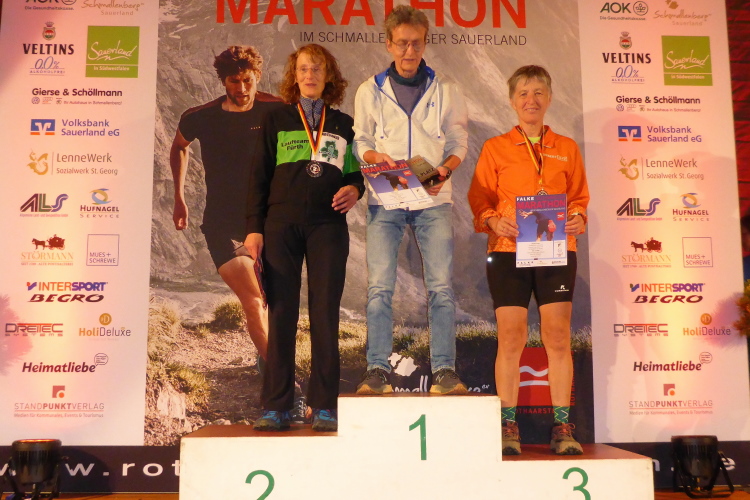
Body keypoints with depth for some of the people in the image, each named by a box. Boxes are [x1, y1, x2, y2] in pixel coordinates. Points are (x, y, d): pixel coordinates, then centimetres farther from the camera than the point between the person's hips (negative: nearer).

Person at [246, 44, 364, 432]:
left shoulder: (343, 124, 16)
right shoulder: (277, 121, 13)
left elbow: (357, 171, 21)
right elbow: (260, 177, 9)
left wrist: (355, 188, -3)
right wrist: (254, 228, 0)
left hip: (328, 226, 1)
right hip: (281, 224, 0)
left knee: (325, 314, -2)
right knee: (281, 314, -1)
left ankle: (324, 407, 4)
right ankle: (275, 407, 4)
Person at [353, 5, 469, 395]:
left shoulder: (444, 91, 11)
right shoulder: (370, 91, 10)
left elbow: (459, 141, 11)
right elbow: (359, 142, 11)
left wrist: (443, 172, -8)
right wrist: (377, 156, -11)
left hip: (433, 201, 0)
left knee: (441, 286, -4)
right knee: (379, 286, -5)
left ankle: (444, 371, 2)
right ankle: (377, 370, 1)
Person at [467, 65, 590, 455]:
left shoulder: (567, 148, 16)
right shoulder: (495, 148, 10)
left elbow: (579, 197, 17)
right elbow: (479, 200, 6)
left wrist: (578, 219, -5)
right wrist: (494, 221, -13)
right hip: (508, 250, -1)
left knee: (558, 337, -1)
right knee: (510, 338, -4)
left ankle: (562, 428, 5)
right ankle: (508, 427, 4)